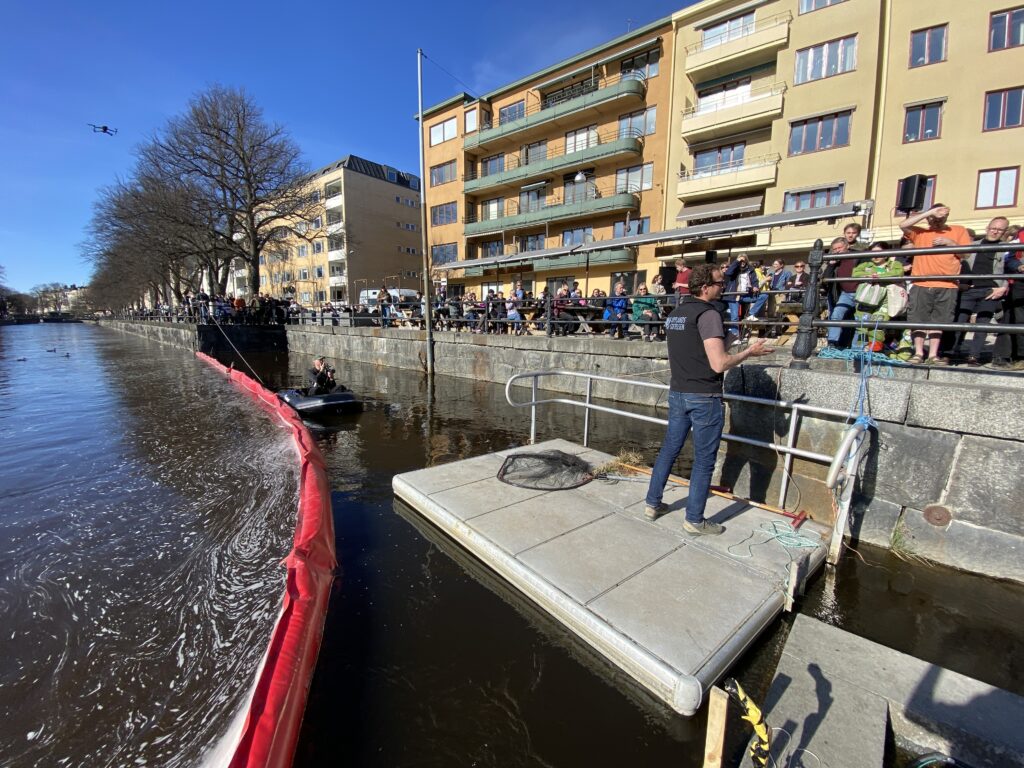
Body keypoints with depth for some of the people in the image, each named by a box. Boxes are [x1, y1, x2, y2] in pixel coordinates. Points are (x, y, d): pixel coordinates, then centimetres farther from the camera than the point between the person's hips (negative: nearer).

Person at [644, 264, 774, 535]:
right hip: (704, 397, -7)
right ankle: (694, 521, 15)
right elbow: (719, 364, -20)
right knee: (704, 460, 4)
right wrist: (749, 352, -4)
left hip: (677, 393, 8)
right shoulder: (708, 314, -15)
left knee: (669, 449, 16)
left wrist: (723, 343, 20)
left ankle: (652, 503, 26)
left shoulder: (675, 314, 10)